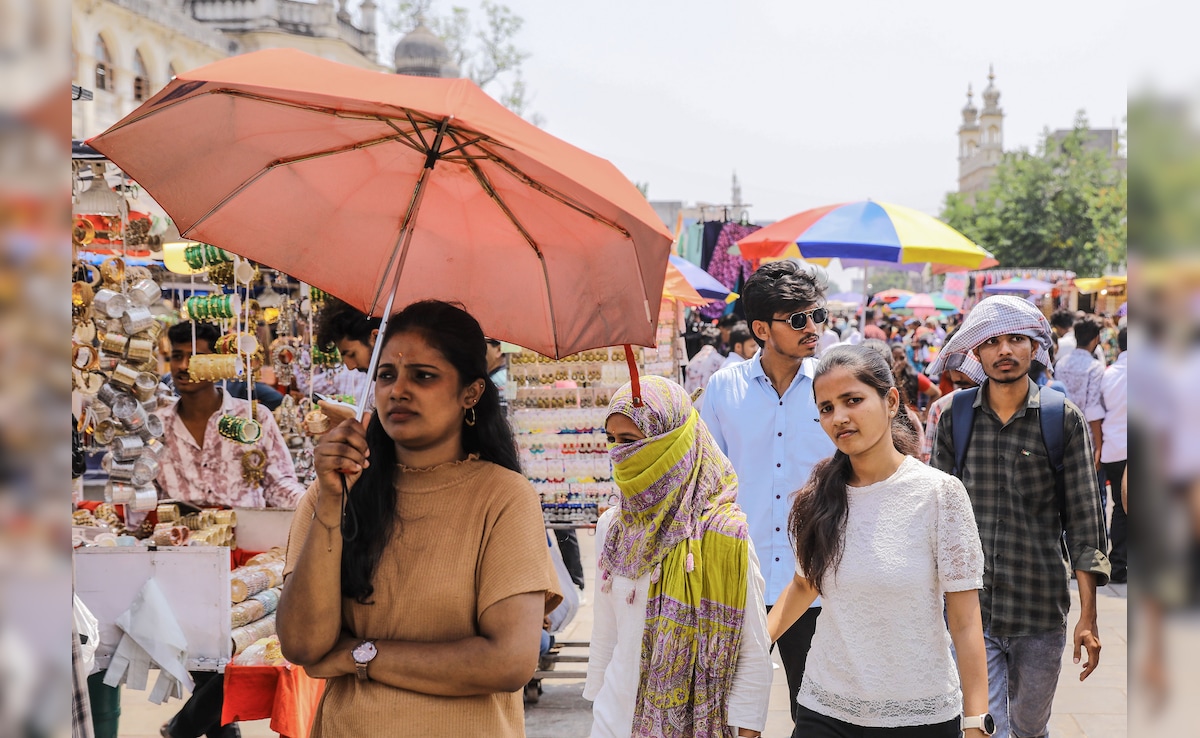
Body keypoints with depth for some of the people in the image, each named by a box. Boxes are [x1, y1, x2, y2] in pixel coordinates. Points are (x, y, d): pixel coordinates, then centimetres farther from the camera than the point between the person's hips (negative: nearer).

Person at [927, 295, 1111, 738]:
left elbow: (1083, 520, -1)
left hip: (1041, 611, 0)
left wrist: (1088, 616, -6)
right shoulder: (954, 419, 2)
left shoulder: (1064, 421, -1)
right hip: (969, 609, 0)